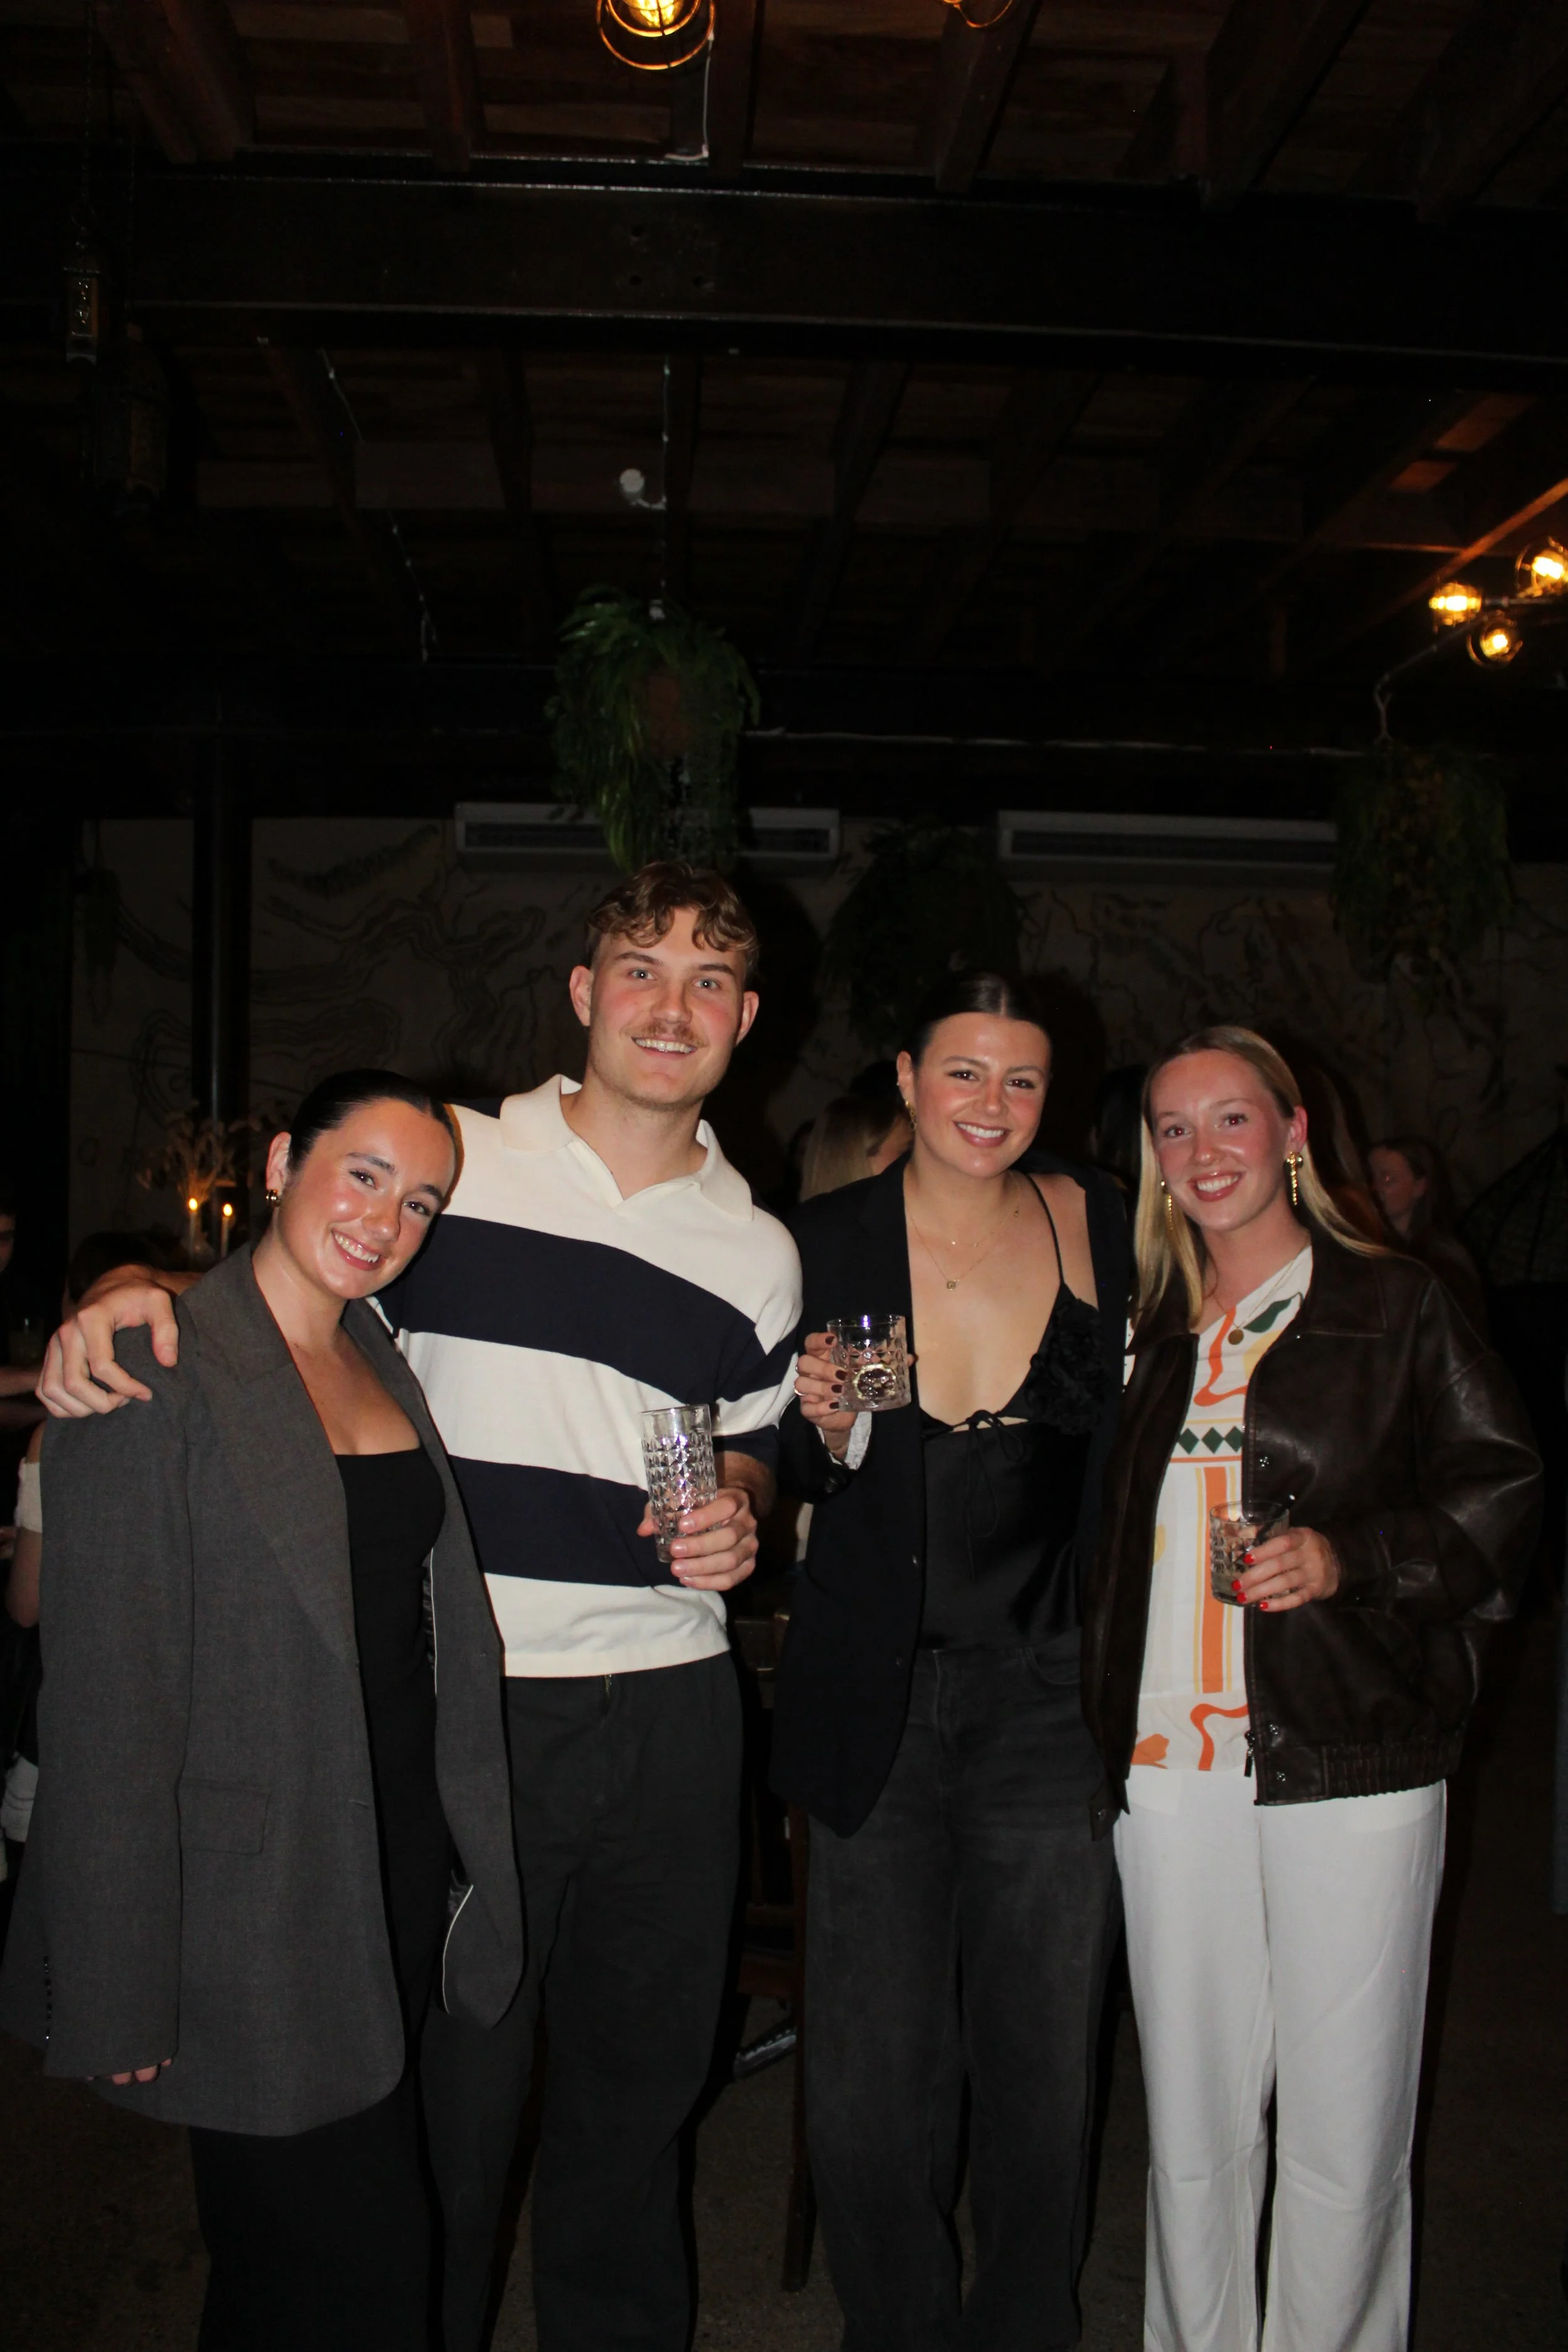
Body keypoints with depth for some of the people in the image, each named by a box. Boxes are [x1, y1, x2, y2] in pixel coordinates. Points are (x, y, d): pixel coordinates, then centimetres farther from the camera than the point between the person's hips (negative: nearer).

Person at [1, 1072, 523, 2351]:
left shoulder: (389, 1365, 9)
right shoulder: (155, 1376, -14)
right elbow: (107, 1701, -14)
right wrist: (124, 1992, -13)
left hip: (405, 1868, 7)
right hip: (258, 1898, -7)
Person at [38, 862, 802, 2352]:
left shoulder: (758, 1254, 9)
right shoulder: (442, 1161, -2)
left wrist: (734, 1520, 0)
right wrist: (130, 1289, -17)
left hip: (669, 1711, 4)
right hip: (459, 1707, -3)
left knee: (639, 2086, 17)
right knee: (449, 2093, 5)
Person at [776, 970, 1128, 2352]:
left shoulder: (1105, 1229, 0)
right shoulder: (824, 1243, -3)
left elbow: (1131, 1445, 12)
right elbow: (793, 1475, 7)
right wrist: (826, 1430, -14)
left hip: (1053, 1701, 1)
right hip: (879, 1703, -1)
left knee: (1045, 2073, 10)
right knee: (872, 2092, 4)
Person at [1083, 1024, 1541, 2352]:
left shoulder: (1395, 1308, 1)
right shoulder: (1153, 1334, 13)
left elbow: (1507, 1491, -3)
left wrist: (1349, 1559, -16)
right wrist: (1104, 1734, 9)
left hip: (1348, 1763, -3)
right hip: (1172, 1762, 4)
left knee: (1342, 2126, 3)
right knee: (1190, 2127, 11)